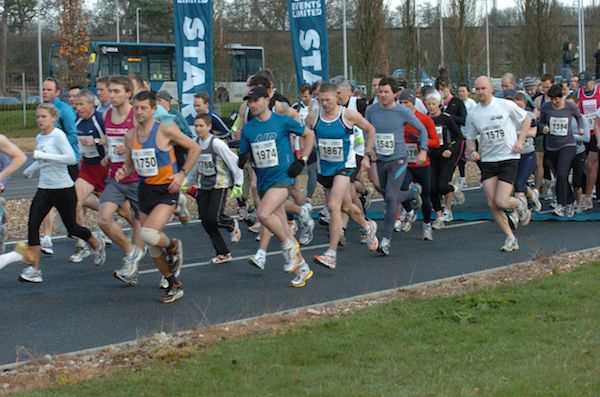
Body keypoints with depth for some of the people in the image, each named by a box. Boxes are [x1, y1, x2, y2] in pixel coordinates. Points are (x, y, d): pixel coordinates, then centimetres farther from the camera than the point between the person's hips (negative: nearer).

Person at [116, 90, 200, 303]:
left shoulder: (165, 130, -11)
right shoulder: (131, 136, 5)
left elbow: (194, 148, -4)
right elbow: (130, 165, 16)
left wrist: (183, 174, -10)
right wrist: (123, 172, -6)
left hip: (166, 190, -7)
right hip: (145, 190, 7)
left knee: (149, 234, -26)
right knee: (152, 247, 10)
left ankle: (173, 246, 8)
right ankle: (174, 285, 26)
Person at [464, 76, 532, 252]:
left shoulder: (506, 105, -6)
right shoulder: (472, 115, 2)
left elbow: (526, 120, 7)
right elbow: (470, 138, 12)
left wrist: (520, 141, -4)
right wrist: (471, 151, -10)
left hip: (509, 158, -4)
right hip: (487, 161, 4)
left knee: (500, 202, -15)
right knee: (492, 204, -4)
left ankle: (520, 204, 20)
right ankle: (510, 238, 11)